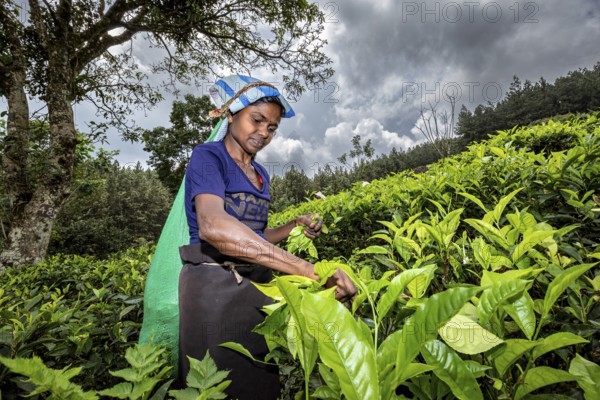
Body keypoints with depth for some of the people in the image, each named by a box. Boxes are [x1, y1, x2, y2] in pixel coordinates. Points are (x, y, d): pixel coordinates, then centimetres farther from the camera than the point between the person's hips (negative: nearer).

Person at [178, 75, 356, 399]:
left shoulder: (260, 174, 13)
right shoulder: (208, 156, -10)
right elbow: (212, 226, -31)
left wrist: (295, 227, 0)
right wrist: (308, 269, -36)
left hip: (258, 284, 7)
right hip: (215, 286, -7)